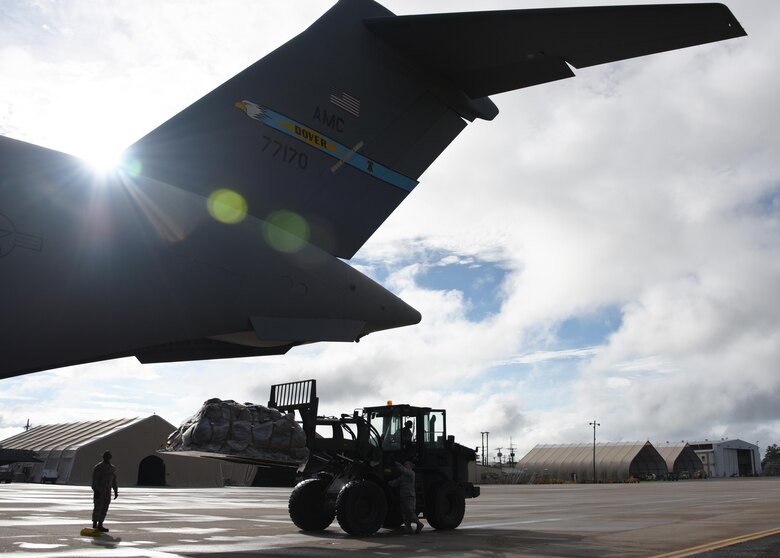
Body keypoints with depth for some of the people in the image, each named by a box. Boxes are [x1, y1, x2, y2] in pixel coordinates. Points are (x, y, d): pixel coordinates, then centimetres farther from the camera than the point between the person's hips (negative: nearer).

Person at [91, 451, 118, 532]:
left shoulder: (112, 468, 12)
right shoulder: (98, 467, -8)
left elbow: (114, 480, 16)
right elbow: (94, 480, -13)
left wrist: (115, 491, 13)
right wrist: (95, 491, -20)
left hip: (107, 492, 6)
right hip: (99, 491, -6)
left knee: (104, 509, 5)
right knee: (97, 508, -5)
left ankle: (100, 525, 10)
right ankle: (94, 525, 2)